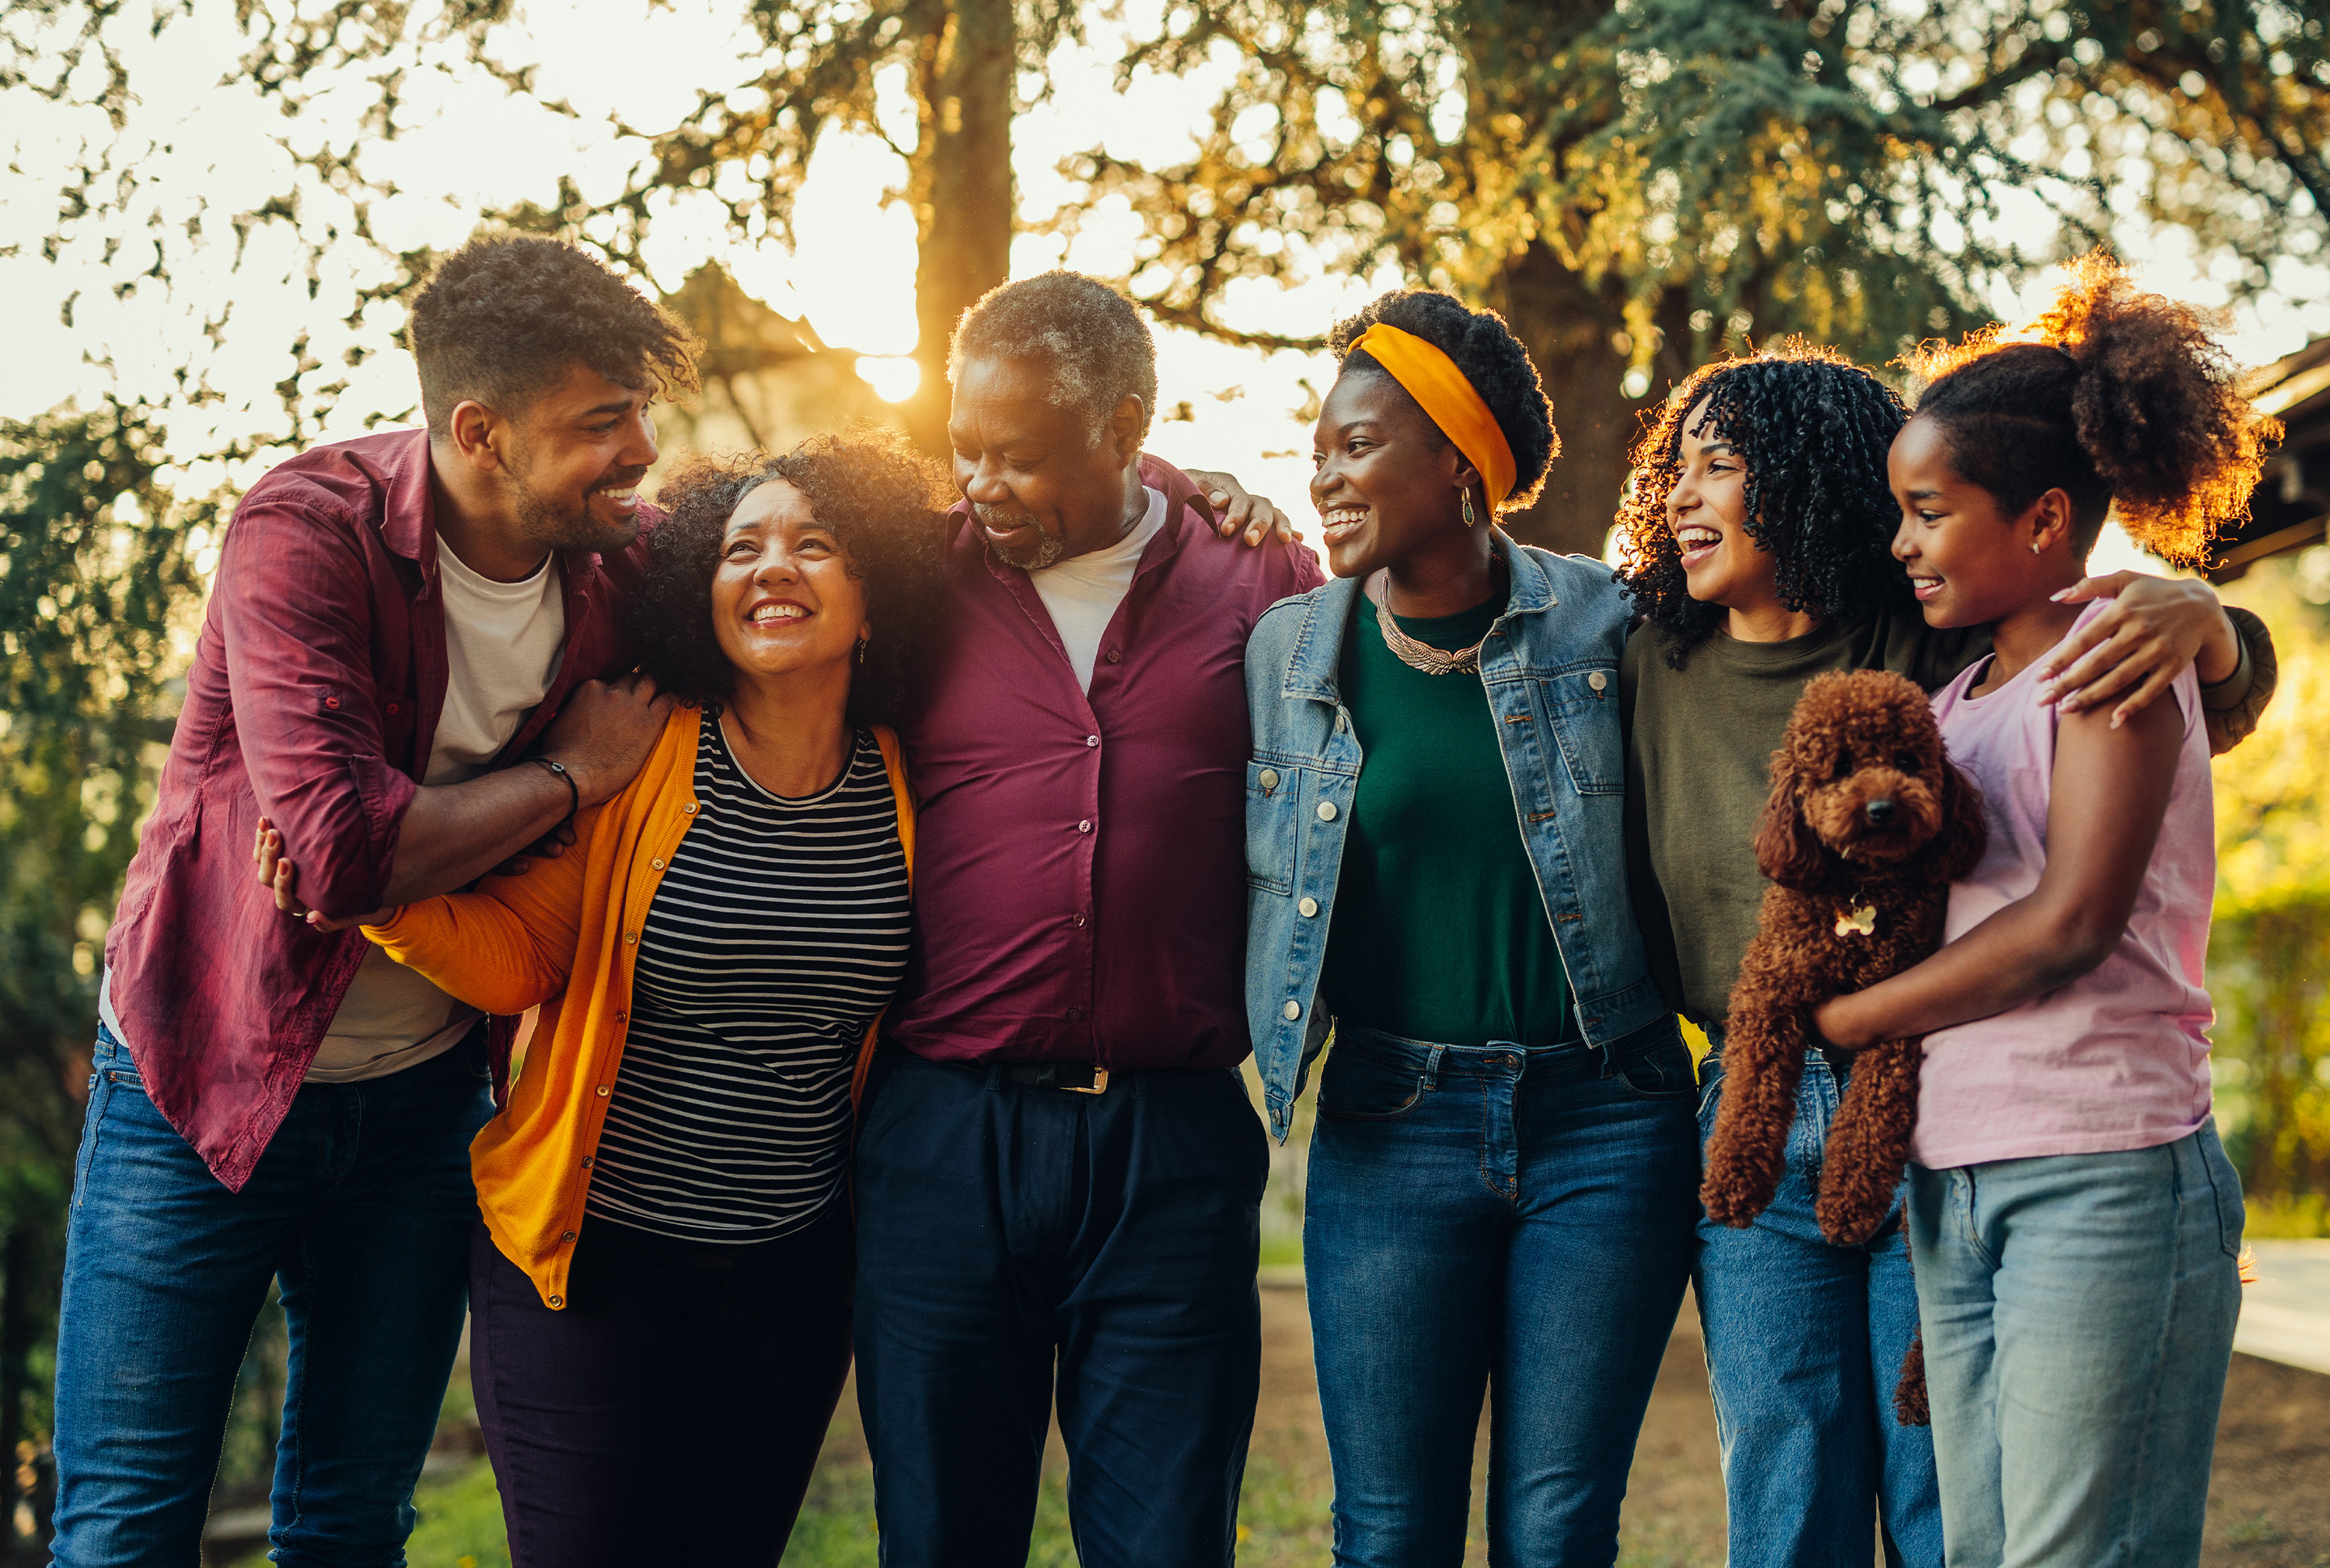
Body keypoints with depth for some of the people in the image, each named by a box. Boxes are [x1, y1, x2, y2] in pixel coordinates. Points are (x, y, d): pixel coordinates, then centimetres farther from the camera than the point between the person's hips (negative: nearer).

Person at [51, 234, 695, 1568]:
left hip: (428, 1096, 4)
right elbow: (342, 854, -32)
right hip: (208, 1072, -4)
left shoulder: (629, 563, -5)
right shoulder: (307, 535, -21)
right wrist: (569, 773, -18)